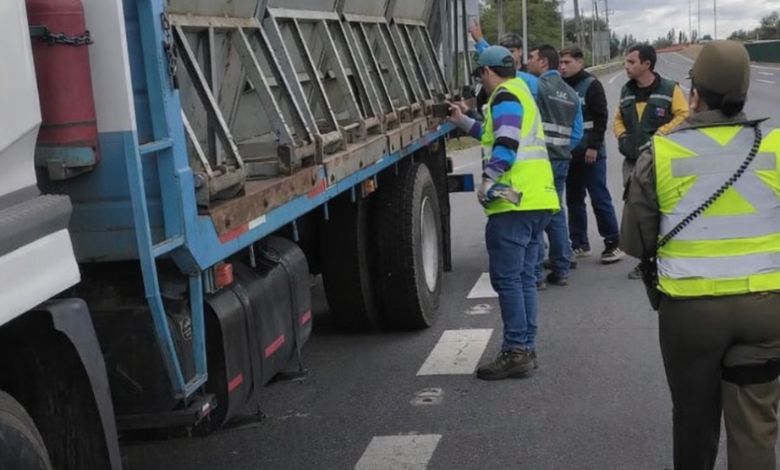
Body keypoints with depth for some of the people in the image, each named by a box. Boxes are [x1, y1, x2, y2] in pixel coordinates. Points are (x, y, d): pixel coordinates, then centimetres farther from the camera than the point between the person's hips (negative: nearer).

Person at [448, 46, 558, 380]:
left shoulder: (505, 96, -7)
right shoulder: (521, 91, 24)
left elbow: (506, 145, -22)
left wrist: (487, 182, -17)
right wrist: (463, 122, 44)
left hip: (514, 203, -10)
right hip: (536, 201, 10)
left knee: (507, 278, -7)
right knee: (524, 278, 12)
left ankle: (516, 352, -5)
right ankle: (526, 349, 17)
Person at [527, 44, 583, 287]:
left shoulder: (535, 85, -9)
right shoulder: (571, 94, 15)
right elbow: (577, 133, 13)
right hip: (561, 162, 8)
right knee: (556, 215, 14)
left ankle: (536, 274, -2)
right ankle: (561, 271, 18)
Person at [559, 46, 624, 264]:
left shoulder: (591, 85, -6)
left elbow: (601, 118, -11)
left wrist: (593, 146, -16)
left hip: (590, 154, -6)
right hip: (569, 154, 6)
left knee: (600, 199, -3)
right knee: (574, 200, 10)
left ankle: (613, 243, 4)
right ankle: (579, 244, 18)